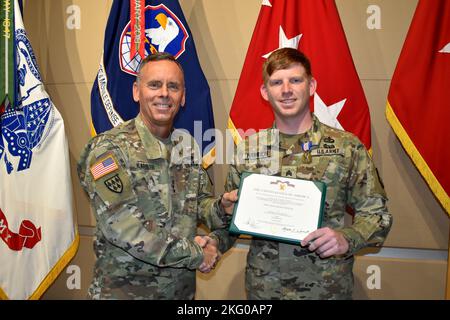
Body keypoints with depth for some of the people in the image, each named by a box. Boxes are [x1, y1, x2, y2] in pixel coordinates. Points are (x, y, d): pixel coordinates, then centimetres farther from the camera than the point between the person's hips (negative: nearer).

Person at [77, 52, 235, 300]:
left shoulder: (188, 145, 3)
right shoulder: (108, 148, -15)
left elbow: (201, 202, 8)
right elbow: (121, 226, -23)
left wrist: (222, 209, -15)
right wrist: (194, 253, -19)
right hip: (123, 290, -5)